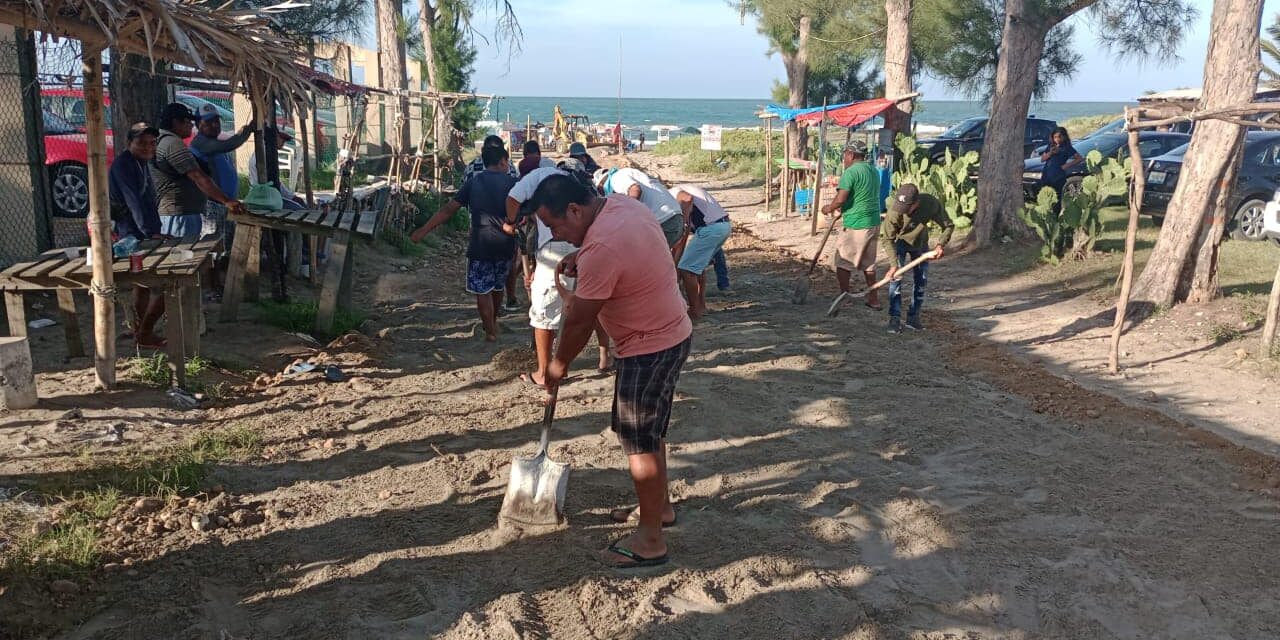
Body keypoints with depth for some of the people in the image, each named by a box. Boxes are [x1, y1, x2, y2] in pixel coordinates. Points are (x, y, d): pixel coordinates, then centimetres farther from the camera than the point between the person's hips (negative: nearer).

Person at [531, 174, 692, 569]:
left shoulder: (601, 251, -29)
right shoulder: (619, 203, -1)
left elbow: (579, 322, -19)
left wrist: (558, 367, -4)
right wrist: (580, 258, 5)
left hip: (650, 350, -10)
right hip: (669, 334, 10)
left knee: (637, 439, 0)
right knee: (649, 431, 22)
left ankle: (650, 540, 10)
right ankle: (659, 506, 38)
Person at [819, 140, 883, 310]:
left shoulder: (851, 172, -15)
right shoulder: (874, 170, 12)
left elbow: (840, 199, -21)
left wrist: (829, 208, -2)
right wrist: (842, 209, 20)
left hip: (855, 225, -8)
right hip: (874, 223, 8)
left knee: (843, 262, 6)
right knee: (868, 262, 17)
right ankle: (873, 299, 21)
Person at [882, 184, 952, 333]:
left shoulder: (931, 204, -33)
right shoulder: (894, 211, -36)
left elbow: (949, 226, -18)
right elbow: (889, 239, -25)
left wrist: (940, 244, -32)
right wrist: (893, 264, -30)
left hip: (920, 242, 3)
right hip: (900, 242, -3)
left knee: (921, 279, 5)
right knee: (895, 277, -15)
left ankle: (913, 317, 16)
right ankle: (895, 318, -9)